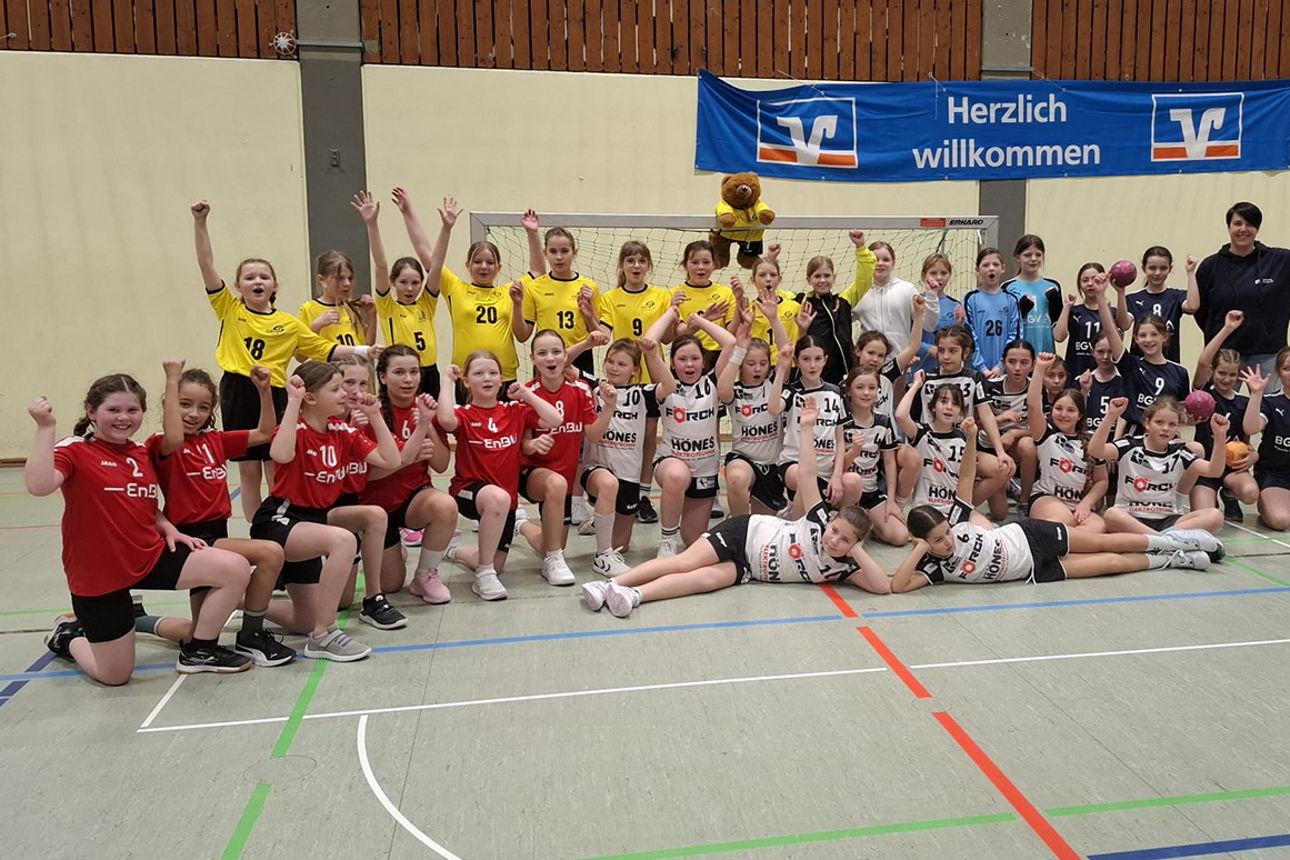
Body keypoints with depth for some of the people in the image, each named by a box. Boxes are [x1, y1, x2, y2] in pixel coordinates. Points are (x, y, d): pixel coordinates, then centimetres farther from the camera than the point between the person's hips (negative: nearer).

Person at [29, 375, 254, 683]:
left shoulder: (141, 453, 7)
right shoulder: (74, 450, -11)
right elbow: (38, 485, -33)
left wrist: (169, 530, 1)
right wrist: (46, 428, -34)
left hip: (150, 557, 5)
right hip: (98, 574, -5)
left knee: (236, 569, -14)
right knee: (115, 675, 4)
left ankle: (198, 652, 5)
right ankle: (67, 636, 38)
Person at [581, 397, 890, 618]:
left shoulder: (842, 567, -6)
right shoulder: (819, 520, -11)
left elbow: (882, 587, -15)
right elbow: (808, 476, -13)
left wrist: (859, 552, -24)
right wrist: (806, 428, -18)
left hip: (747, 567, 2)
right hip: (747, 531, -2)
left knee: (709, 578, -25)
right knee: (687, 562, -19)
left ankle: (634, 595, -34)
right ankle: (610, 585, -23)